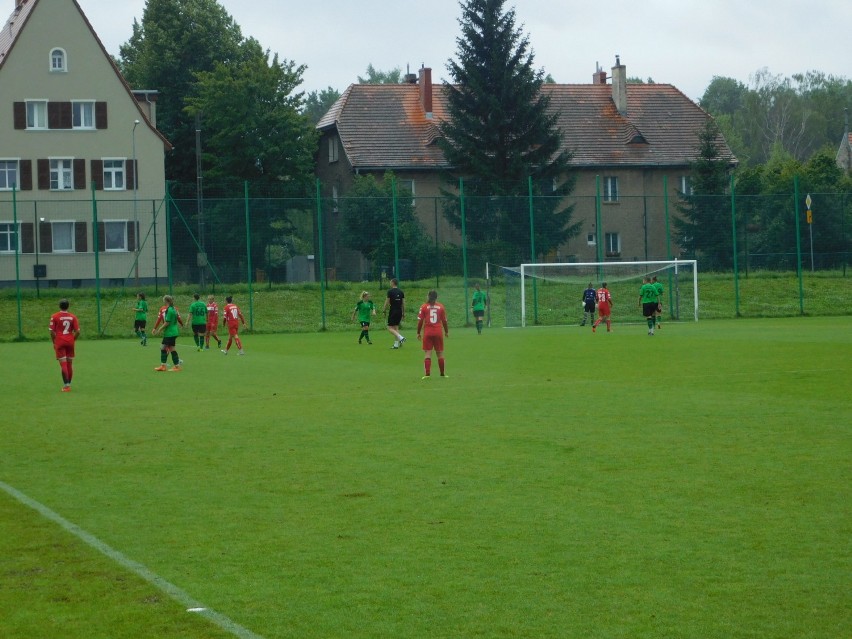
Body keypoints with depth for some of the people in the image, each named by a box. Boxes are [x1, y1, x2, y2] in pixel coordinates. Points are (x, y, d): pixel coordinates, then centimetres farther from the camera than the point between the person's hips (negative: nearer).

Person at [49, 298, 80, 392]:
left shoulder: (54, 317, -5)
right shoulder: (73, 317, 1)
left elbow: (52, 332, -7)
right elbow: (77, 332, -2)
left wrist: (54, 342, 5)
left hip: (59, 342, -2)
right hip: (70, 342, 2)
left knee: (63, 364, -4)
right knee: (70, 363, 11)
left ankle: (66, 385, -10)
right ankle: (68, 384, 18)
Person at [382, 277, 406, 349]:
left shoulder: (390, 291, -9)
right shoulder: (401, 291, 8)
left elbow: (387, 302, -9)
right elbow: (403, 303, 9)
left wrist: (384, 311, 1)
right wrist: (403, 313, 14)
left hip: (393, 311, -6)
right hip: (399, 312, 6)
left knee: (390, 328, -2)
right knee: (396, 327, 12)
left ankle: (401, 338, -22)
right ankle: (396, 344, 9)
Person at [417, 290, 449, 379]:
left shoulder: (424, 307, -1)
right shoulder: (441, 306, 3)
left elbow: (420, 321, -4)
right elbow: (444, 320, 6)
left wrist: (418, 333, 5)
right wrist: (446, 331, 20)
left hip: (427, 333, -1)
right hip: (438, 332, 1)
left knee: (428, 353, -1)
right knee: (440, 353, 12)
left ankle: (427, 374, -11)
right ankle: (442, 373, 19)